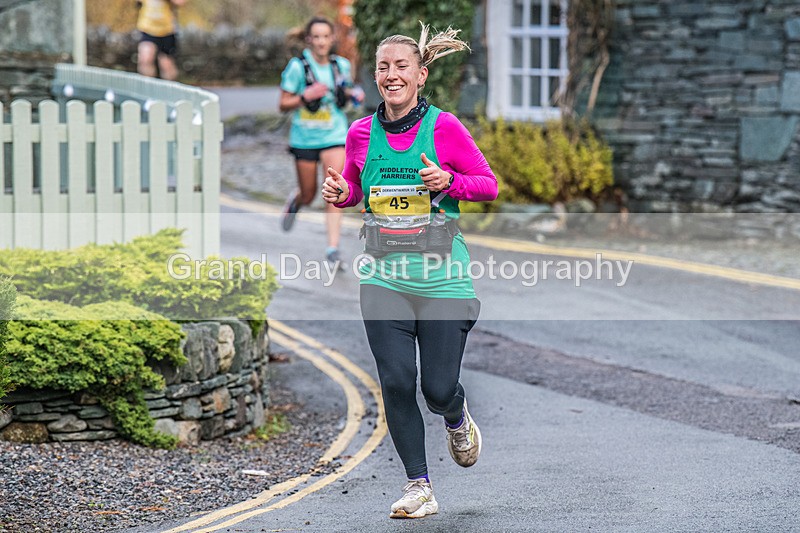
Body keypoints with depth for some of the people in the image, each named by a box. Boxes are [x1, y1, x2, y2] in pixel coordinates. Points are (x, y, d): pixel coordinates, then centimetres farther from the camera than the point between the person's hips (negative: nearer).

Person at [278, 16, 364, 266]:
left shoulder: (341, 65, 1)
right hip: (305, 138, -1)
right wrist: (305, 97, -24)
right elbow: (283, 105, -7)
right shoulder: (297, 67, -10)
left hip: (334, 136, 1)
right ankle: (295, 202, 49)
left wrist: (354, 94, -1)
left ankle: (333, 248, -12)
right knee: (309, 195, 11)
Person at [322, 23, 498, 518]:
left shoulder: (444, 127, -6)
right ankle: (420, 487, 6)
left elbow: (490, 185, 1)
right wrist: (339, 191, -4)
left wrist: (449, 182, -18)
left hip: (443, 276, -2)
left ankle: (458, 419, 37)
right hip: (384, 278, 2)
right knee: (396, 381, -7)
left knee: (439, 388, -2)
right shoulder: (362, 133, 3)